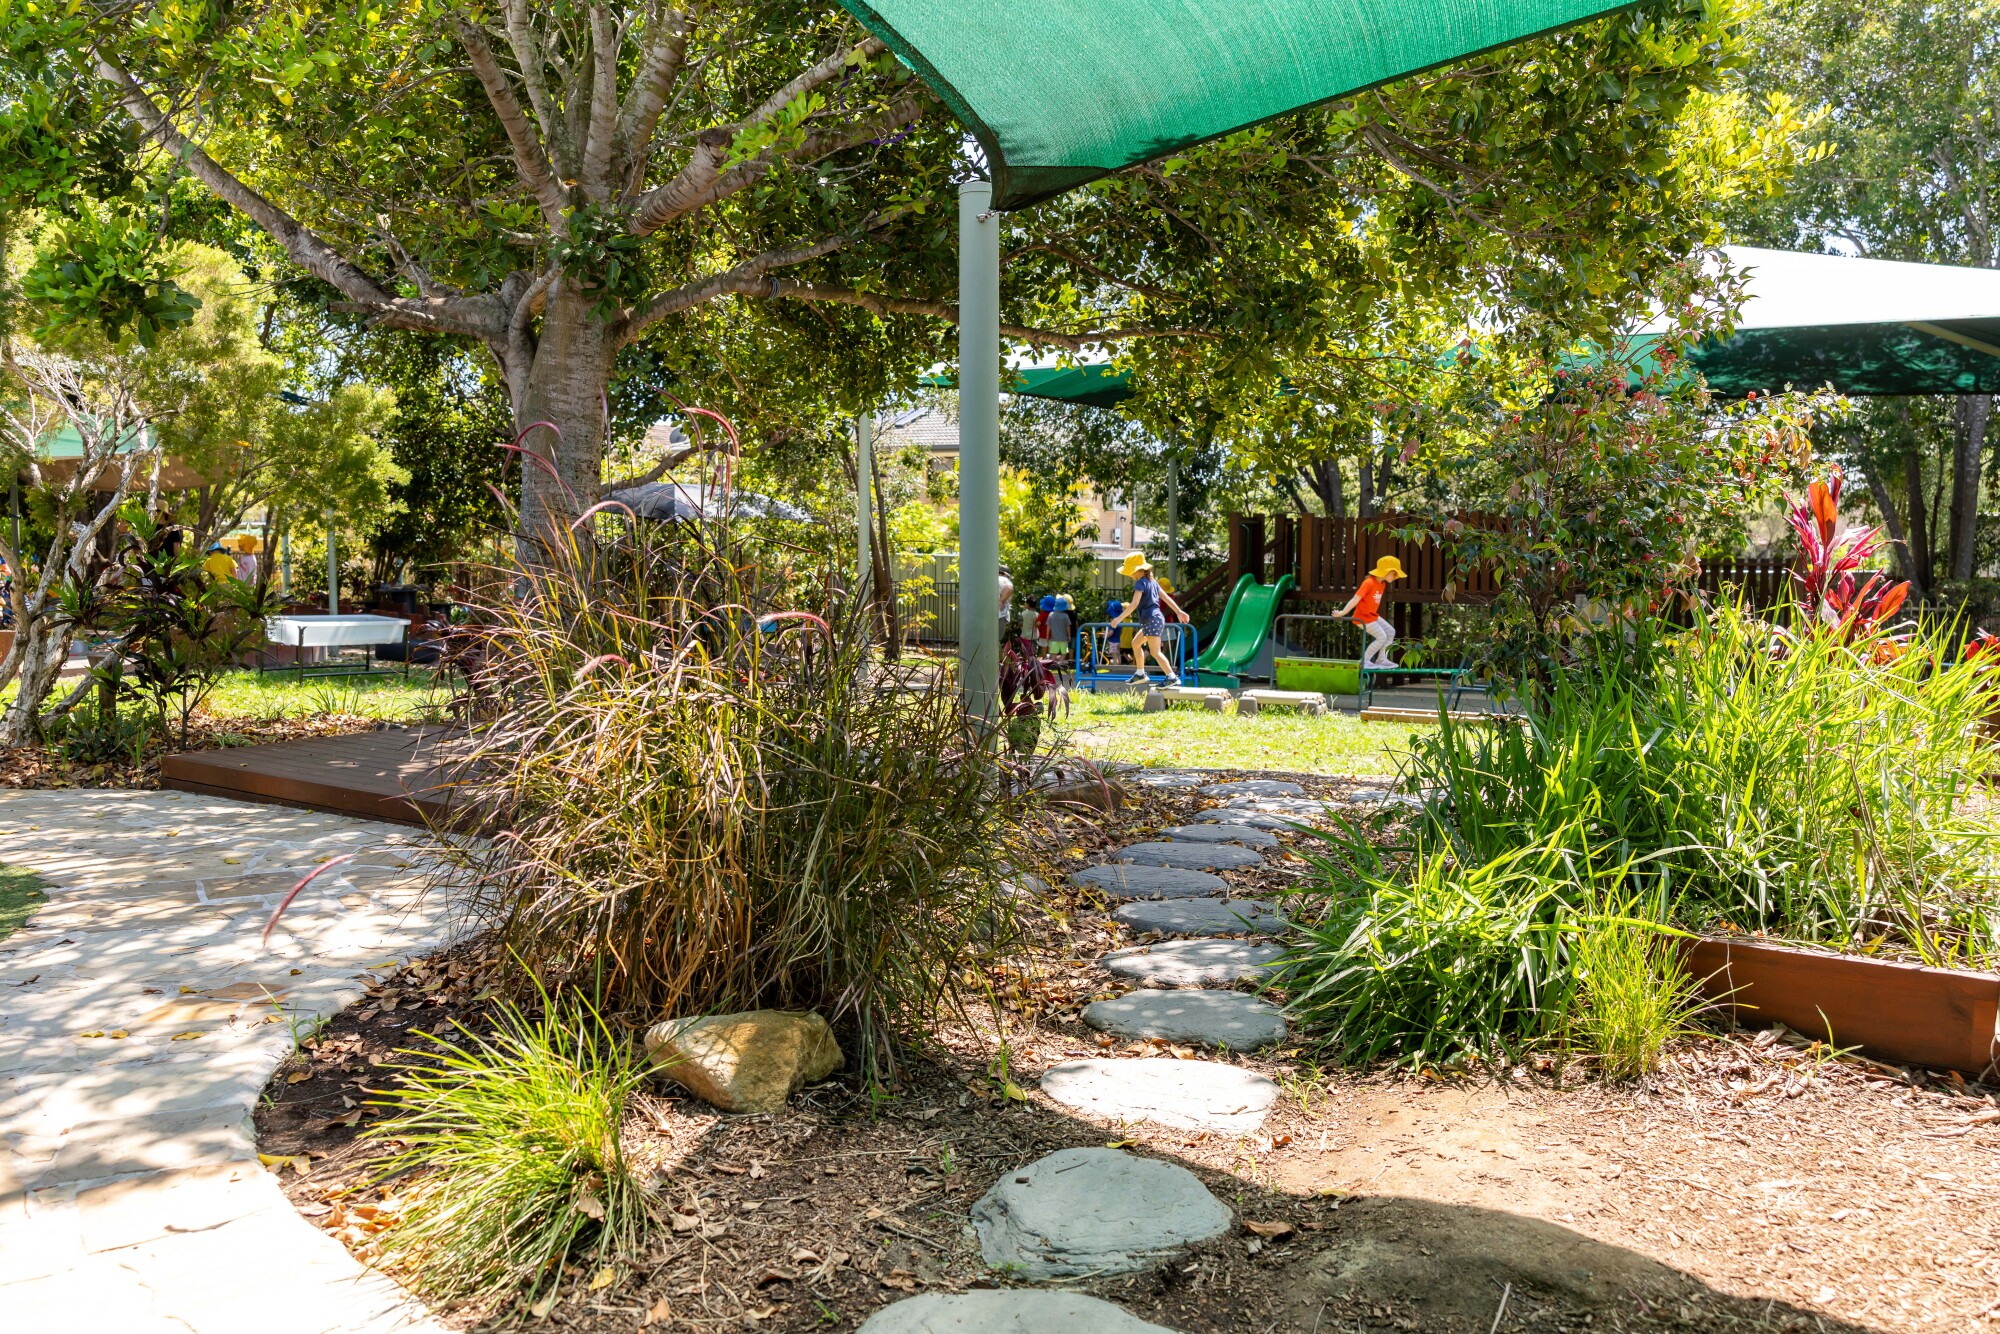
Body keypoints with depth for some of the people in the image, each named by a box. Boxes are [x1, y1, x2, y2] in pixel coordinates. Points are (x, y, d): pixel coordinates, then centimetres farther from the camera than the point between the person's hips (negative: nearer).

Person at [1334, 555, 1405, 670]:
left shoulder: (1382, 584, 6)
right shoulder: (1369, 583, -22)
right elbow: (1356, 599, -27)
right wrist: (1342, 613, -30)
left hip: (1373, 616, 9)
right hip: (1363, 617, -9)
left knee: (1391, 632, 9)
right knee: (1381, 637, -10)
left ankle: (1381, 659, 15)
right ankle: (1365, 660, 0)